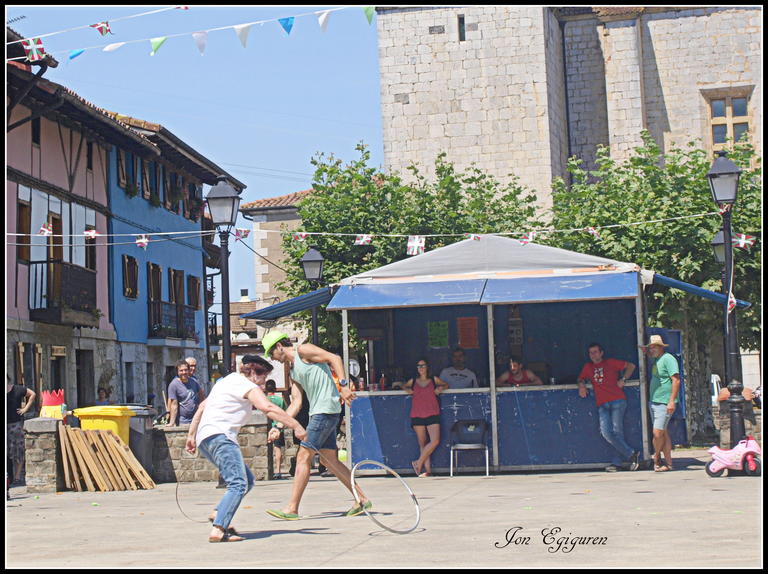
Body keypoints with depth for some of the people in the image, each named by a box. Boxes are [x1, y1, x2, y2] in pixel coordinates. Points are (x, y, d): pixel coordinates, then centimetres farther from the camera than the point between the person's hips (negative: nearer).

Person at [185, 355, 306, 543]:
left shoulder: (228, 380, 28)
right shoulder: (248, 387, -1)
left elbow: (202, 406, 30)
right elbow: (268, 408, -17)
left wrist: (191, 435, 31)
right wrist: (296, 426, -20)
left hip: (204, 439, 10)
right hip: (219, 436, -10)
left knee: (247, 480, 13)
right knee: (238, 484, -21)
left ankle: (219, 517, 5)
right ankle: (218, 530, -36)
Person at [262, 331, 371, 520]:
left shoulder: (303, 350, -5)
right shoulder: (292, 370, 20)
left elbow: (335, 358, -13)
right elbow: (297, 402, 18)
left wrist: (343, 385, -24)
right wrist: (279, 426, 13)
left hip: (326, 410, -10)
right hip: (317, 412, 10)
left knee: (303, 457, -9)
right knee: (329, 460, 12)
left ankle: (292, 508, -8)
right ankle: (362, 500, 17)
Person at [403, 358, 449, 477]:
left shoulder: (434, 380, 10)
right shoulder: (413, 381, 12)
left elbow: (446, 385, 27)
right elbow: (404, 386, 33)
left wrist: (441, 388, 5)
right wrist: (407, 390, 10)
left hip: (432, 415, -1)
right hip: (417, 416, 1)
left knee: (435, 441, -16)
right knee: (422, 444, 0)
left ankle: (419, 462, -5)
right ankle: (428, 470, 0)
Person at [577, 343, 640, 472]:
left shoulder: (611, 363, 14)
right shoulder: (588, 367, 23)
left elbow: (631, 366, 15)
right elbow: (580, 378, 30)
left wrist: (623, 379, 3)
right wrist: (581, 385, 7)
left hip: (617, 401, -3)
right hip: (602, 405, 3)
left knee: (617, 431, -13)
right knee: (606, 433, -13)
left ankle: (616, 462, -7)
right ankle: (631, 454, -8)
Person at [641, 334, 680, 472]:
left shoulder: (668, 359, -12)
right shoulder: (656, 360, 15)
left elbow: (676, 380, -18)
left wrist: (672, 401, -23)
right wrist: (646, 351, 21)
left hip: (664, 403, -9)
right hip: (654, 402, 9)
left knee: (658, 432, -12)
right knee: (663, 433, 9)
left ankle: (656, 458, 7)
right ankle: (668, 463, 11)